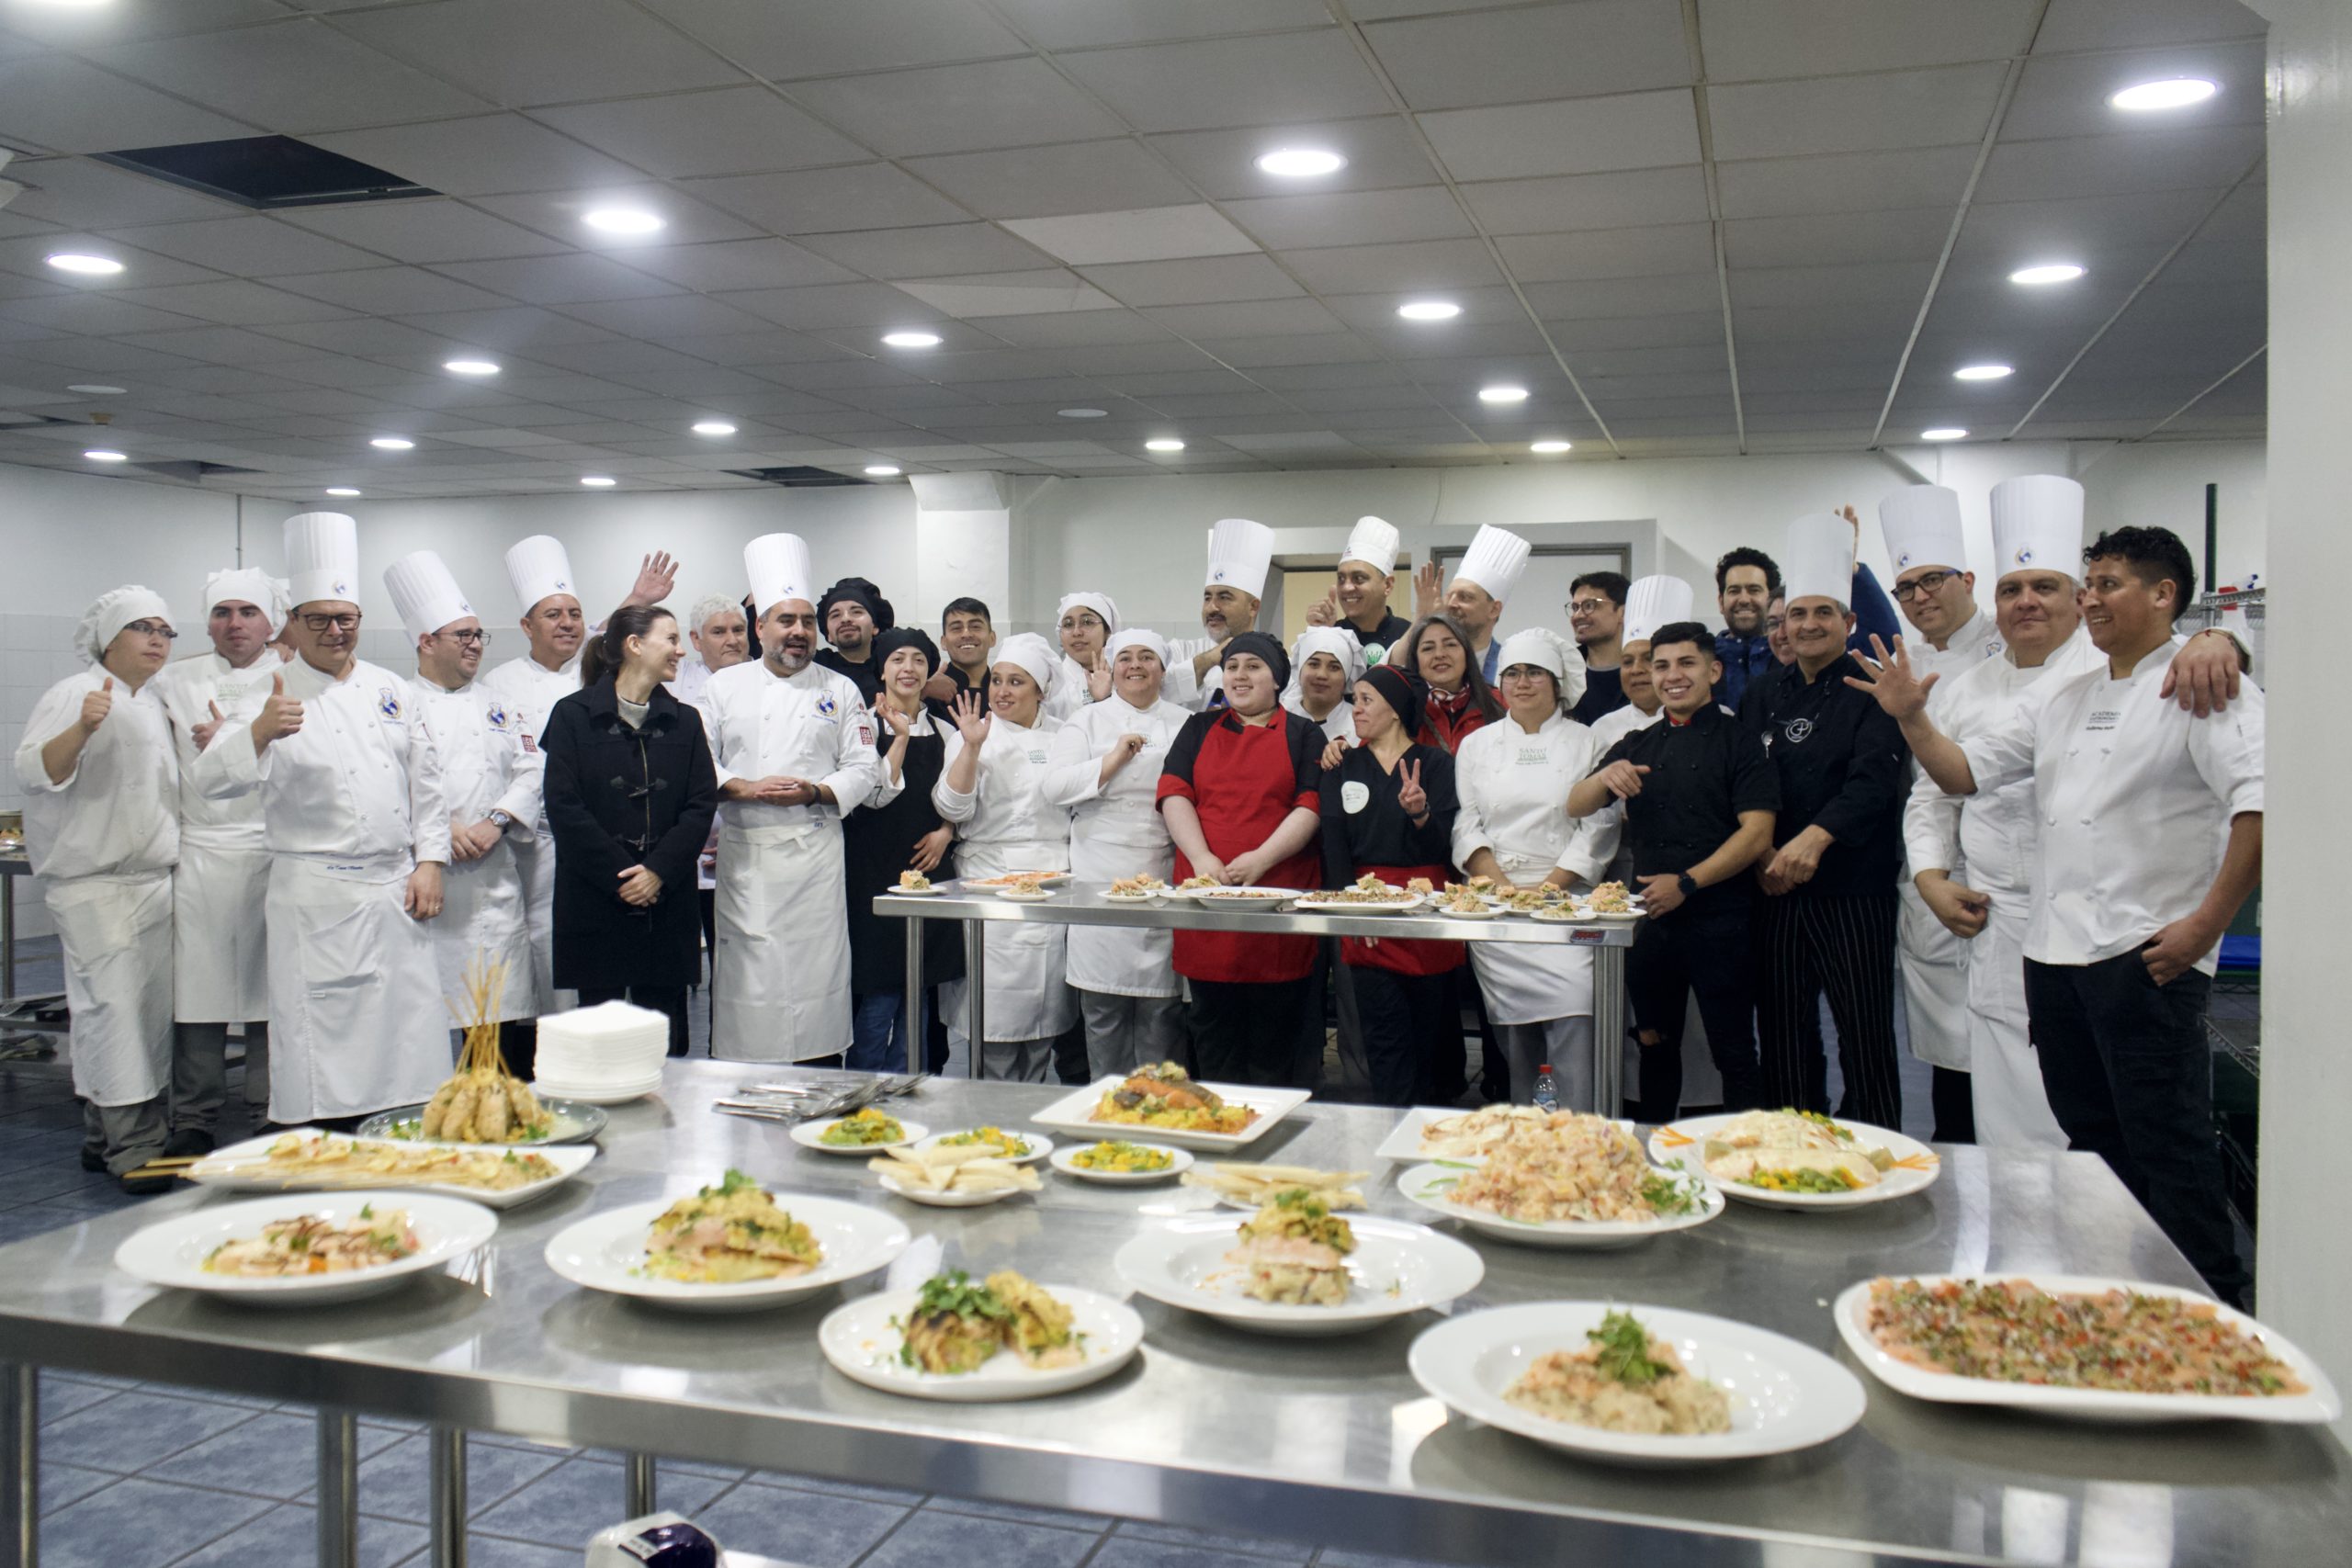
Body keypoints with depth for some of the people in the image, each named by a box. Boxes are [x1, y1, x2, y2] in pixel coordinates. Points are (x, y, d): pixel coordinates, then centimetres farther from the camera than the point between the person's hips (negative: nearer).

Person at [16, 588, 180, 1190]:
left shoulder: (158, 705, 18)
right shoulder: (73, 695, -5)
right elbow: (35, 773, -15)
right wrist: (83, 728, -29)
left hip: (156, 878, 8)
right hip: (94, 882, -8)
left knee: (151, 1008, 6)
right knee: (113, 1004, -11)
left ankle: (104, 1136, 18)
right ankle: (133, 1149, -8)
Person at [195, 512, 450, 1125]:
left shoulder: (390, 690, 11)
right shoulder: (277, 698, -3)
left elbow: (425, 781, 14)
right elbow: (214, 780, -17)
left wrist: (430, 862, 5)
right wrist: (260, 732, -36)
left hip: (397, 889, 5)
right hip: (318, 895, -4)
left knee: (408, 1021, 10)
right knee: (320, 1031, -3)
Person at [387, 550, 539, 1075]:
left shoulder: (494, 706, 16)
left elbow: (529, 772, 10)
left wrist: (495, 824, -5)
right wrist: (440, 827, -15)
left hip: (492, 876, 3)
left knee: (505, 1010, 0)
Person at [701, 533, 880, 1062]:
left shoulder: (840, 691, 9)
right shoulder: (724, 687, 10)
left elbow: (864, 769, 6)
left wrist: (816, 791, -12)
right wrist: (745, 789, -11)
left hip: (814, 850, 0)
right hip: (745, 853, 0)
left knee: (816, 956, -2)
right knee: (745, 961, -1)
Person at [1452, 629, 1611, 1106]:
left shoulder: (1586, 743, 6)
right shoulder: (1477, 745, 12)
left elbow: (1598, 829, 0)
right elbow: (1464, 824, 6)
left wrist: (1547, 889, -9)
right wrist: (1502, 886, -7)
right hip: (1493, 903, 2)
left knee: (1572, 1014, -16)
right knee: (1510, 1026, 2)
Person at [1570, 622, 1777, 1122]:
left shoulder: (1738, 741, -1)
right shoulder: (1636, 746, 14)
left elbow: (1756, 834, -10)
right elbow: (1576, 808, 6)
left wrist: (1686, 883, -18)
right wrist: (1605, 777, -16)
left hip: (1718, 917, -5)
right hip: (1651, 916, 5)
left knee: (1733, 1052, -1)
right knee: (1656, 1044, 14)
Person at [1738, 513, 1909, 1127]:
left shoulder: (1871, 689, -2)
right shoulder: (1763, 693, 13)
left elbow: (1876, 777, -15)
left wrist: (1818, 836, -28)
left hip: (1854, 889, -4)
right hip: (1777, 889, 5)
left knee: (1865, 1034, -2)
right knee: (1784, 1031, 9)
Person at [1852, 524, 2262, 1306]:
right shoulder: (2060, 697, 17)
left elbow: (2261, 804, -17)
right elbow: (1965, 771, 16)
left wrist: (2207, 922, -19)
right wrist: (1911, 717, 0)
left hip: (2148, 955, -7)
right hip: (2053, 949, 7)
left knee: (2167, 1145, -4)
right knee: (2091, 1137, 15)